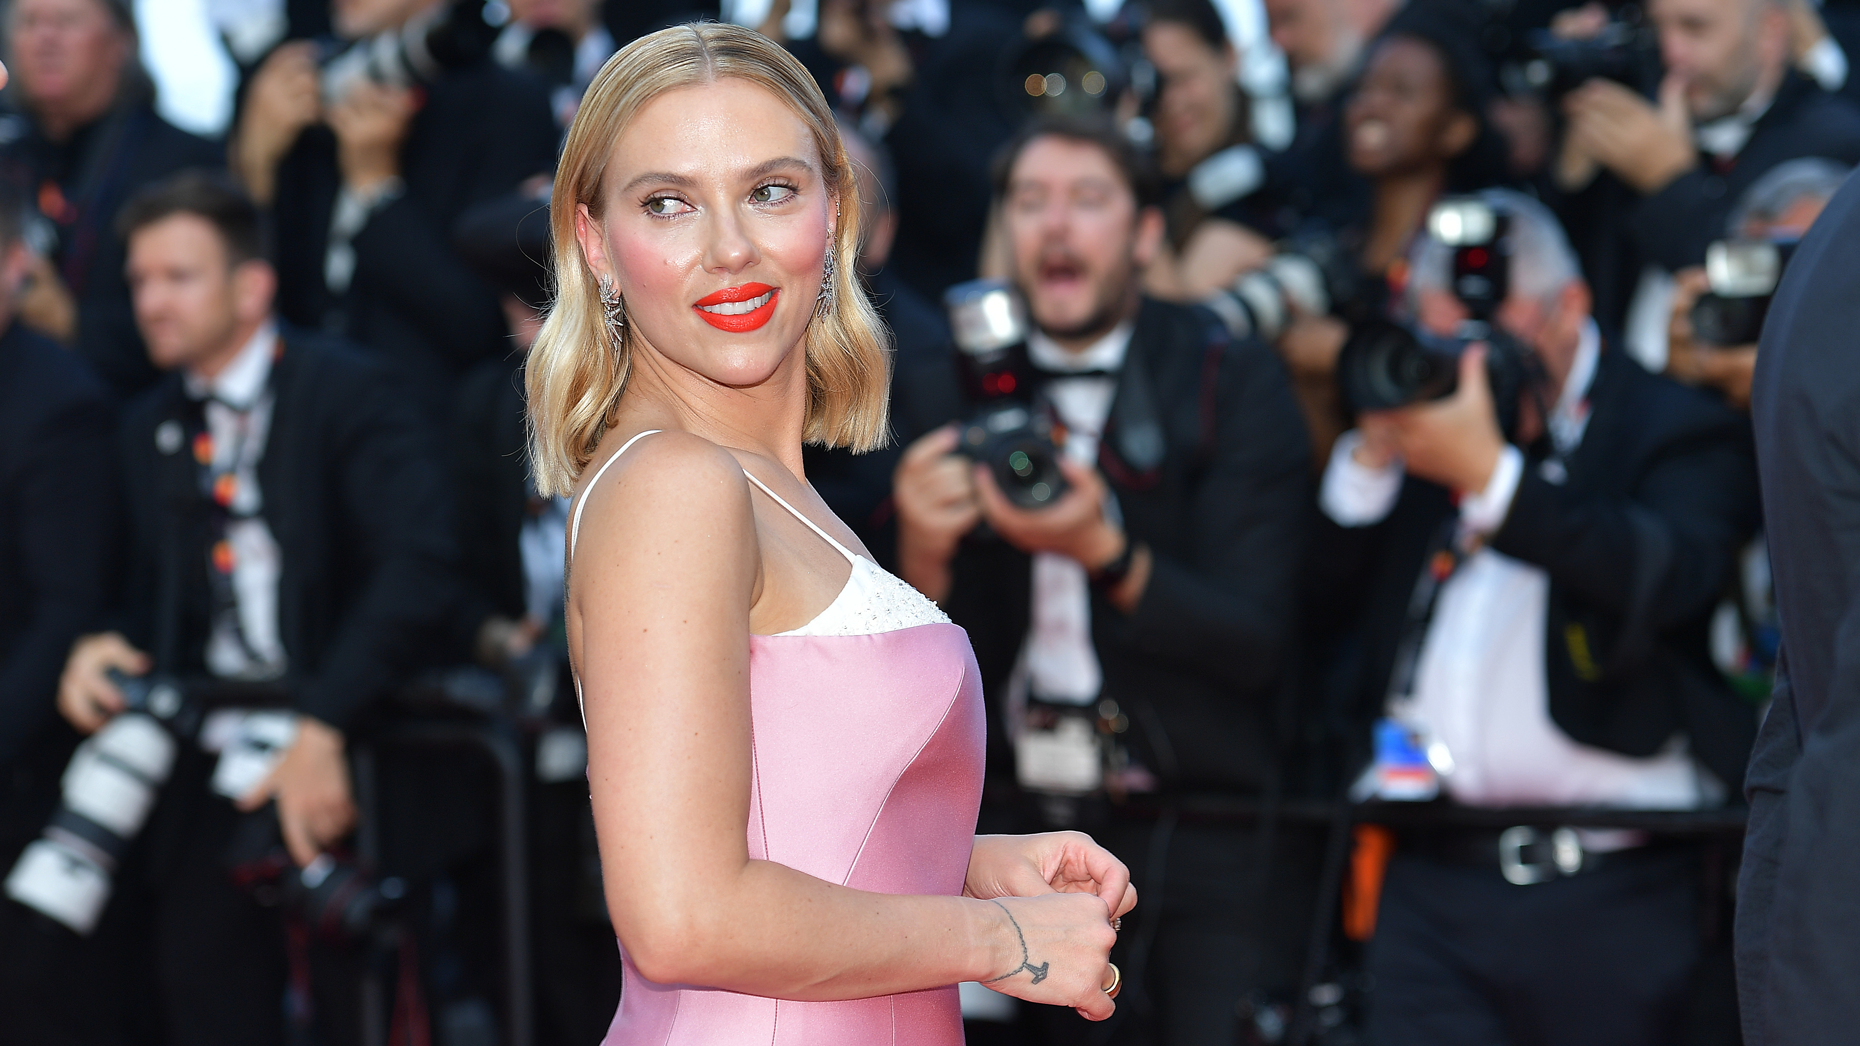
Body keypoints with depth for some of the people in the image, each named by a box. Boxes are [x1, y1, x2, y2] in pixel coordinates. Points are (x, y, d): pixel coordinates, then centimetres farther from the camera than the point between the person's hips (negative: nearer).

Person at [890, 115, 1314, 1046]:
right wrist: (921, 553, -18)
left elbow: (1255, 644, -12)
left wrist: (1107, 556, -27)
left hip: (1205, 851, -2)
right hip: (1013, 825, 3)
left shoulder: (1233, 382, -3)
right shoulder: (949, 390, 5)